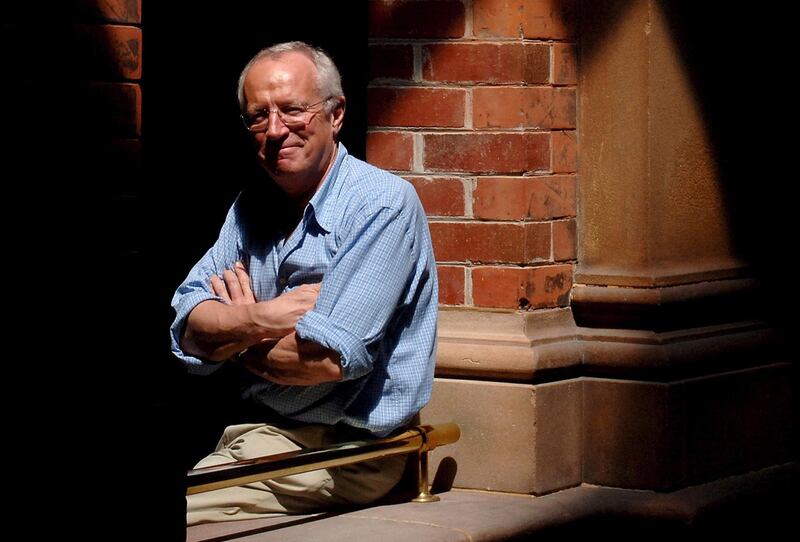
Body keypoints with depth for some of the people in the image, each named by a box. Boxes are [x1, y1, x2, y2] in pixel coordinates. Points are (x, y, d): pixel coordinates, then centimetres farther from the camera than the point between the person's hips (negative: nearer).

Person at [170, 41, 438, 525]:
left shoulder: (383, 204, -13)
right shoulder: (252, 207, 12)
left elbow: (332, 358, -23)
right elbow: (190, 333, 3)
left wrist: (236, 341, -4)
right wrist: (261, 319, -18)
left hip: (343, 451, -7)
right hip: (258, 428, 7)